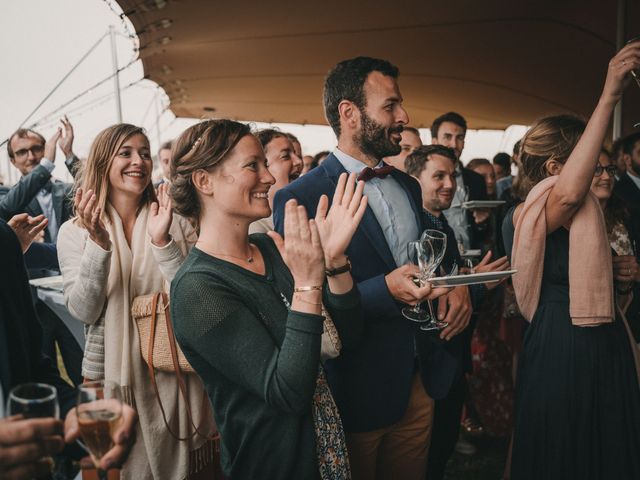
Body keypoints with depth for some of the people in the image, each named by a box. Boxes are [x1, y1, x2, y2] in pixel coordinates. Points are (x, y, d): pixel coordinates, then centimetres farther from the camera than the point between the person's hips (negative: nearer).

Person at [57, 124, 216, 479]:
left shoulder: (176, 224, -2)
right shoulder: (75, 231, -3)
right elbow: (84, 311, -11)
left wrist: (163, 242, -23)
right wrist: (98, 244, -25)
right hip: (112, 370, 0)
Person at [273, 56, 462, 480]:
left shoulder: (408, 187, 8)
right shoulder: (299, 200, -16)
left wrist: (457, 282, -6)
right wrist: (387, 289, -32)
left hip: (420, 382, 7)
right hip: (357, 393, -6)